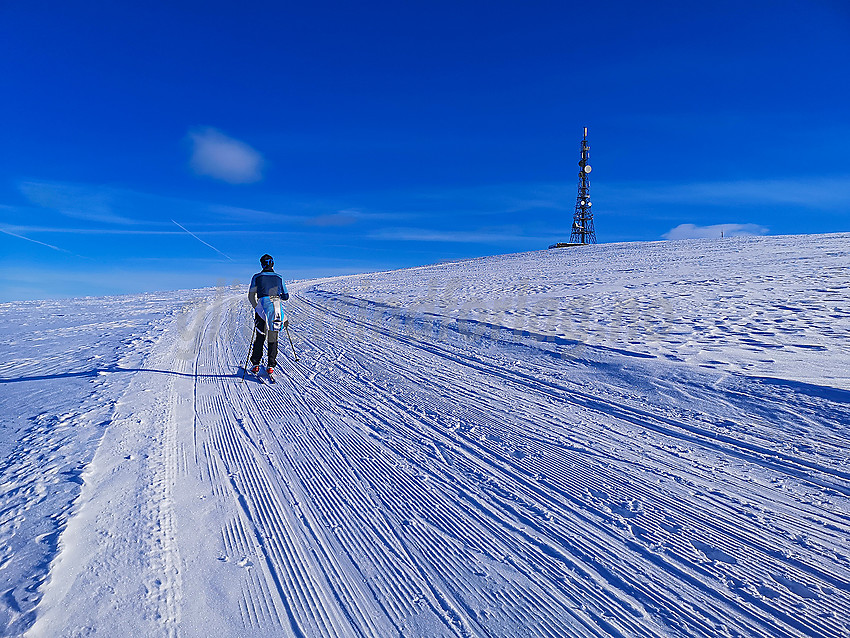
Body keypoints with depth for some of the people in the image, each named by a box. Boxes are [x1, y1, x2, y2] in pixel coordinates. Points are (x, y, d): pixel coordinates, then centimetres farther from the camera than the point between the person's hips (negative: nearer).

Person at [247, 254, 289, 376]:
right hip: (277, 309, 1)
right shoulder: (279, 278, 9)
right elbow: (286, 297, 12)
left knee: (260, 338, 12)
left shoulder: (257, 277, 6)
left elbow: (251, 296, 3)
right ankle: (271, 366, 5)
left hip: (262, 309, -1)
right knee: (273, 339, 8)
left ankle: (255, 365, 13)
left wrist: (256, 307, 19)